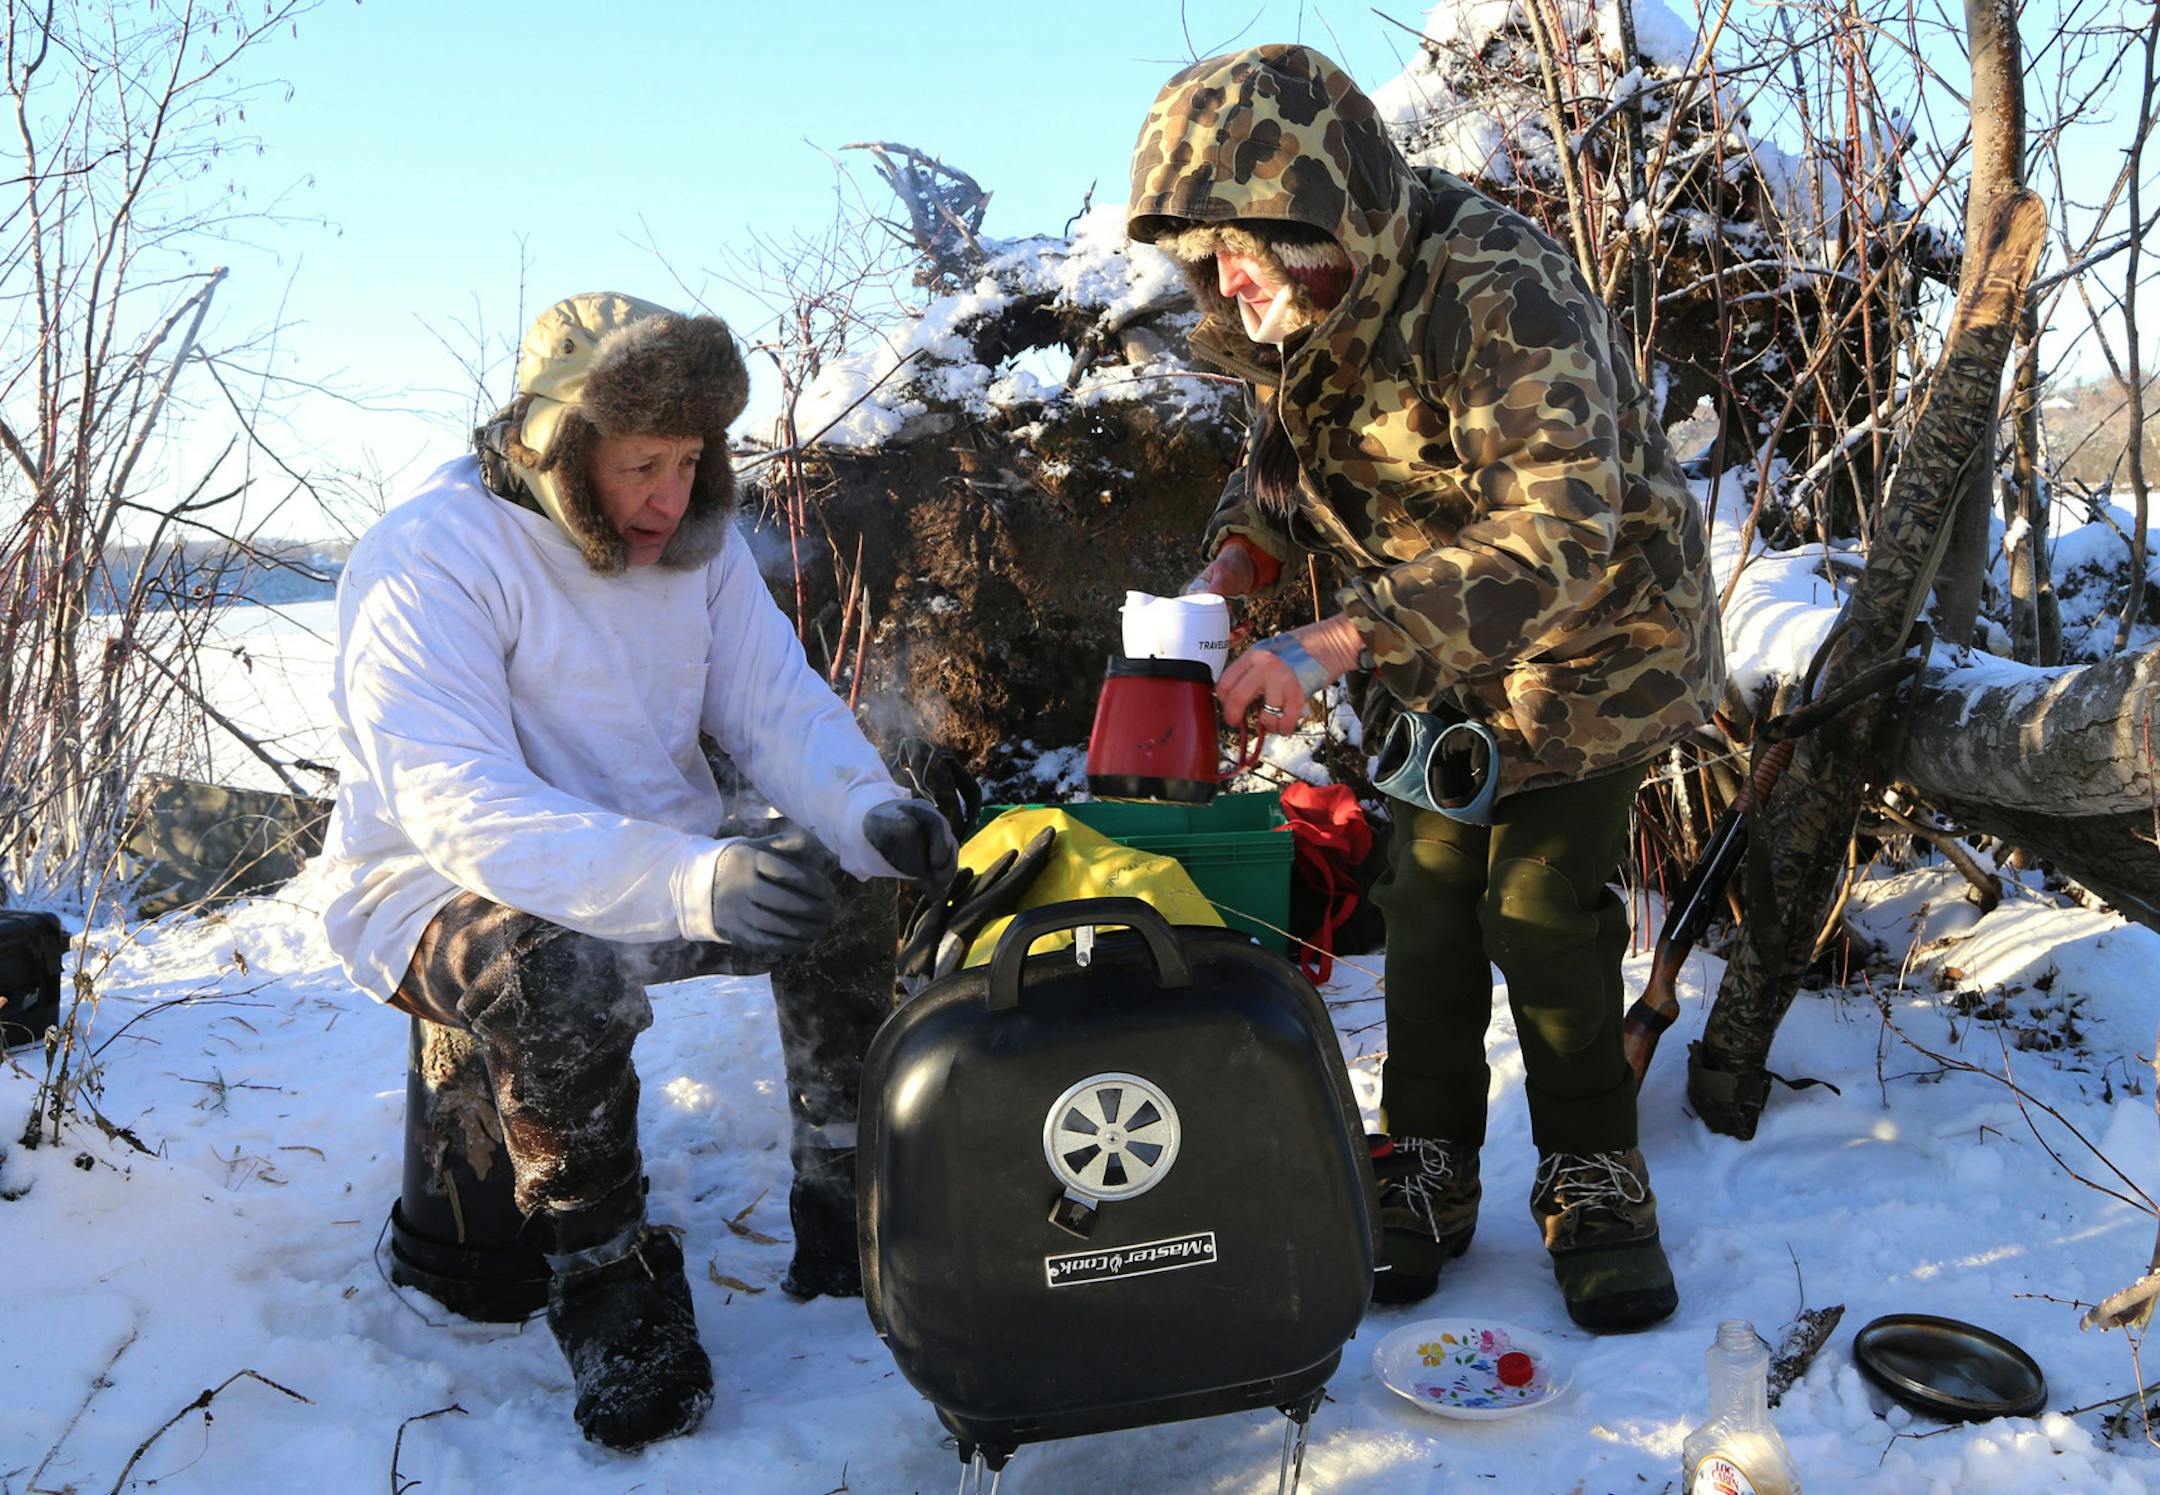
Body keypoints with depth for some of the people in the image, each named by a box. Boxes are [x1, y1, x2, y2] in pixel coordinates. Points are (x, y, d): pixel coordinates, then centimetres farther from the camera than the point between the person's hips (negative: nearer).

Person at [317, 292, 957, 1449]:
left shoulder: (696, 539, 0)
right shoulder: (428, 561, -21)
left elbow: (778, 706, -5)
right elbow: (465, 808, -31)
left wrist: (872, 813, -28)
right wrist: (690, 883, -46)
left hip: (671, 867, 6)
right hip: (440, 895, -6)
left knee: (849, 893, -13)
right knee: (565, 970, -37)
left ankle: (846, 1219, 4)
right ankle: (604, 1284, -14)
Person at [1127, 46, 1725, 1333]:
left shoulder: (1496, 295, -33)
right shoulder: (1301, 309, -9)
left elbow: (1557, 541, -41)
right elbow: (1281, 461, 8)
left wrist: (1335, 643, -49)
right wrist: (1238, 556, -14)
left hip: (1591, 637, -5)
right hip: (1436, 652, 6)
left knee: (1542, 909, -7)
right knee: (1428, 899, 1)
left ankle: (1596, 1183, 14)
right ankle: (1427, 1172, 15)